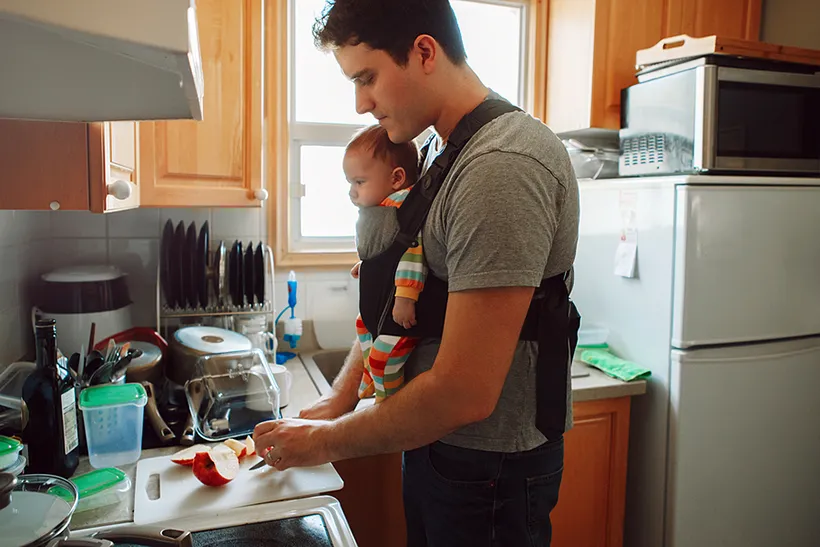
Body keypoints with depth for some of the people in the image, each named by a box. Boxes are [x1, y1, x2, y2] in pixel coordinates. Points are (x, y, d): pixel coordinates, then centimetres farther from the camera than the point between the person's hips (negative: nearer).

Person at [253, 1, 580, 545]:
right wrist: (339, 399, 1)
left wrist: (327, 441, -15)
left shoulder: (502, 165, -26)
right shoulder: (441, 151, 5)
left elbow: (463, 394, -29)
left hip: (491, 463, -8)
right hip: (435, 441, 8)